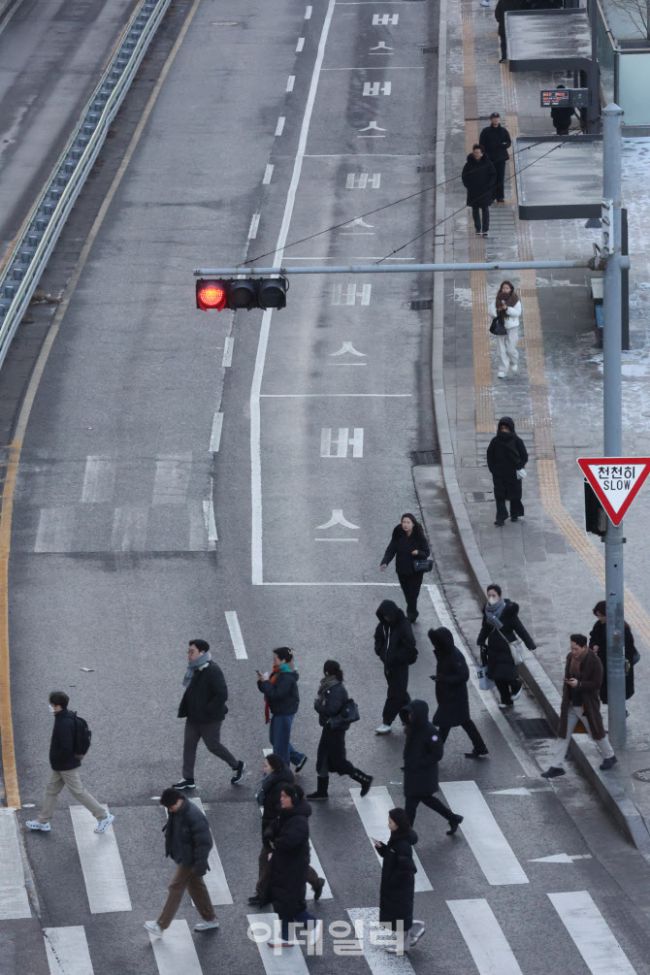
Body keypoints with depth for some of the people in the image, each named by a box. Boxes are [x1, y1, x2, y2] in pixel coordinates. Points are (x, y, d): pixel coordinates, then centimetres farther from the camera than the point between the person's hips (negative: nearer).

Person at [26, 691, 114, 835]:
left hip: (67, 766, -10)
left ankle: (103, 816, 12)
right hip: (61, 766, 10)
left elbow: (65, 749, -31)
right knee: (51, 791, 17)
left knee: (79, 792, 2)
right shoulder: (69, 718, 2)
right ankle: (42, 821, 27)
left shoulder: (64, 724, -29)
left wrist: (55, 760, -15)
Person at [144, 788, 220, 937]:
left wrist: (200, 864, -23)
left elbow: (204, 842, -25)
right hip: (182, 856, 9)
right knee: (196, 887, 19)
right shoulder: (176, 812, -2)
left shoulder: (194, 816, -29)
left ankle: (161, 926, 2)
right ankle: (210, 919, 33)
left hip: (189, 859, -9)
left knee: (176, 888, -4)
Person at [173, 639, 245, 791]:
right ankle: (188, 779, 14)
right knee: (188, 745, 7)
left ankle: (238, 766, 26)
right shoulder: (195, 669, 5)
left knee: (213, 745, 4)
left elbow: (222, 695, -26)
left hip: (210, 718, -8)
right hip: (194, 716, 8)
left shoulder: (213, 671, -22)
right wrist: (186, 709, 9)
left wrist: (207, 710, -22)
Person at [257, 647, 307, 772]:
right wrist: (262, 681, -8)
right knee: (274, 739, 21)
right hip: (278, 712, 10)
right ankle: (298, 759, 32)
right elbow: (267, 690, 10)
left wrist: (266, 682, -23)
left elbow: (276, 694, -30)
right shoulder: (278, 672, 7)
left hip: (285, 713, -10)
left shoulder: (287, 677, -24)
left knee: (280, 743, 1)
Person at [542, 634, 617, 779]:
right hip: (570, 705, 6)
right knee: (563, 734, 5)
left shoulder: (594, 661, -20)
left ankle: (609, 757, 36)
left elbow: (596, 684, -18)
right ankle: (556, 766, 10)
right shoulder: (570, 657, -1)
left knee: (597, 732, 12)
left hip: (587, 706, -6)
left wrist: (579, 684, -28)